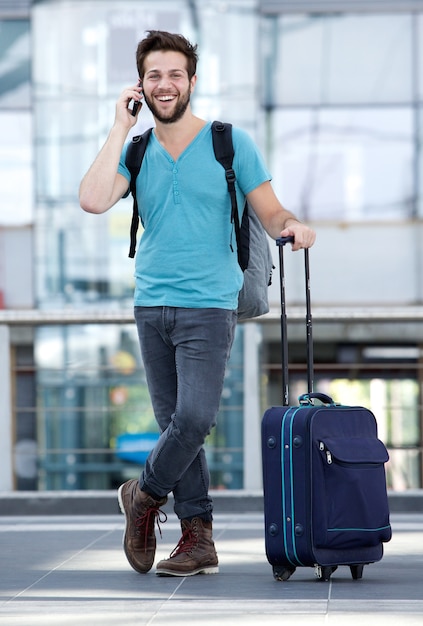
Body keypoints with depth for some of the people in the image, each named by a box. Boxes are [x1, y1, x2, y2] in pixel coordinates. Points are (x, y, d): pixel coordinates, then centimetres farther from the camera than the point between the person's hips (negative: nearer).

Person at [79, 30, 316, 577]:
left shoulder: (230, 143, 2)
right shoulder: (136, 152, 9)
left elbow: (269, 211, 2)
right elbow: (93, 200, -8)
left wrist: (292, 226, -21)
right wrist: (120, 127, -6)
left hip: (208, 305, -3)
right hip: (151, 305, 3)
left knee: (194, 417, -16)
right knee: (173, 422, 4)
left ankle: (144, 496, 9)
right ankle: (197, 538, 9)